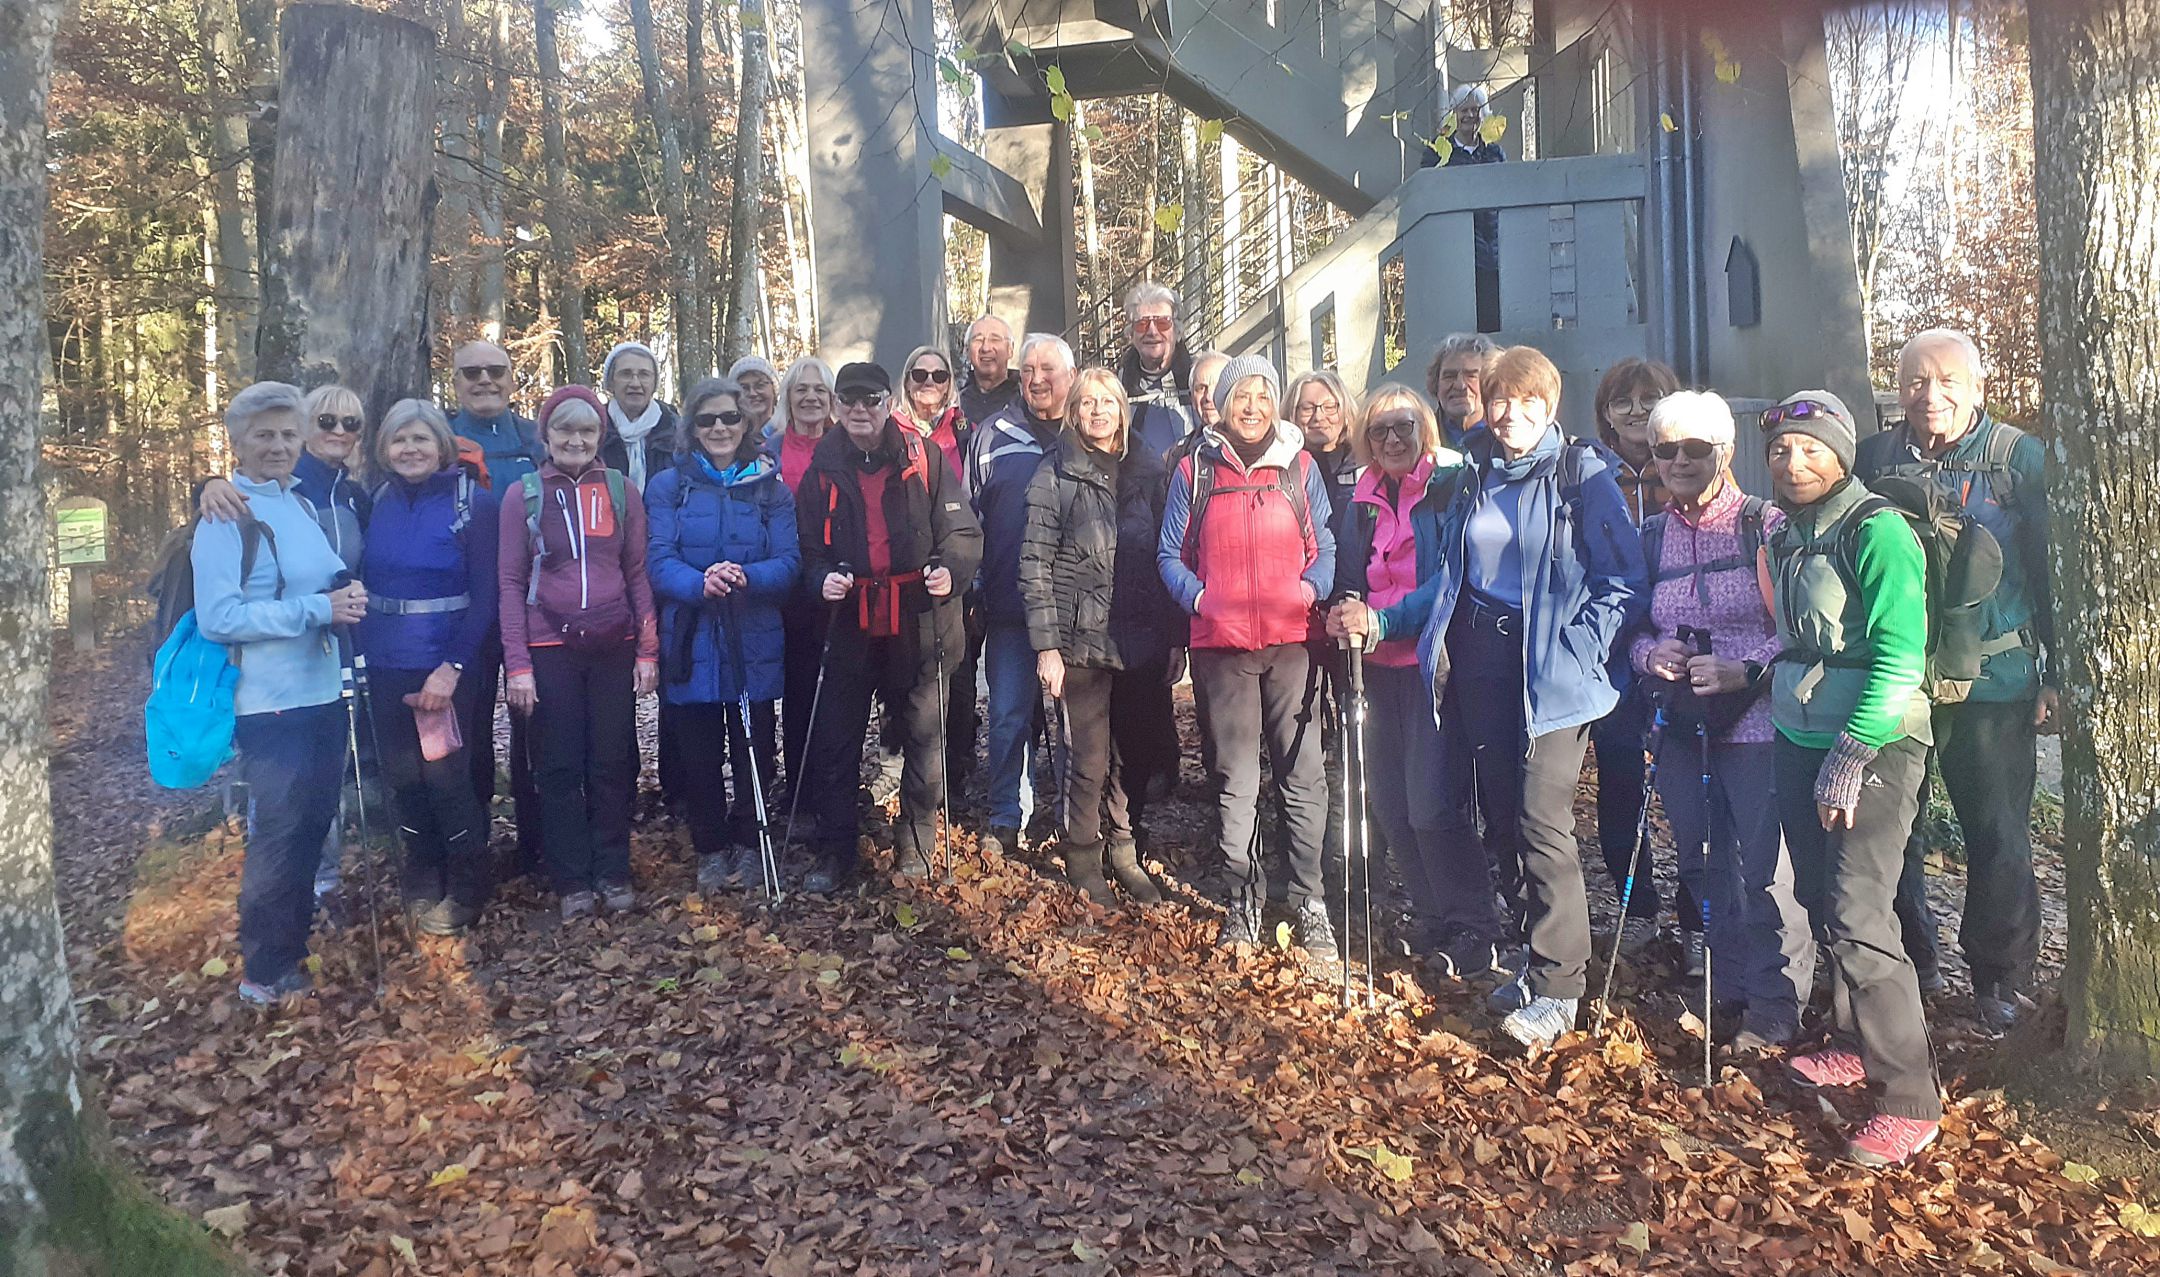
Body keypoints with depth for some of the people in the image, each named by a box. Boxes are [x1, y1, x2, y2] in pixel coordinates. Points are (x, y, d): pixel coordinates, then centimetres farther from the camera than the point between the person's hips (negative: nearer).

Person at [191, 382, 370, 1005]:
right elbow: (219, 617, -20)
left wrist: (348, 594, -1)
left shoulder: (301, 506, 11)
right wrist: (319, 609, -22)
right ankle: (266, 974, 15)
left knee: (314, 825, 17)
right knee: (277, 836, 1)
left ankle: (297, 946, 33)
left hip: (323, 692, 8)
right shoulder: (226, 517, -12)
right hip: (270, 702, -8)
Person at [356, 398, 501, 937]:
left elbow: (484, 594, -11)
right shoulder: (379, 502, 8)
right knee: (404, 776, 10)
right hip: (385, 666, 5)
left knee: (444, 774, -1)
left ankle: (466, 890, 17)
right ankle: (422, 883, 28)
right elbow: (364, 582, 10)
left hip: (446, 664, -5)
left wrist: (452, 668, -17)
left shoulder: (472, 502, -7)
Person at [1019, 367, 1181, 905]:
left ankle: (1124, 855, 27)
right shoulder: (1055, 476, -2)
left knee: (1133, 758, 10)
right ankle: (1083, 862, 18)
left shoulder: (1151, 472, 8)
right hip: (1081, 641, -3)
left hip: (1143, 640, 3)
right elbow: (1036, 567, -4)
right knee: (1089, 761, 0)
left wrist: (1176, 636, 7)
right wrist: (1046, 645, -9)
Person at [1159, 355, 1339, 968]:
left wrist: (1309, 590, -8)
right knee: (1234, 780, 7)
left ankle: (1310, 904, 3)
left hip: (1290, 641, 0)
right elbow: (1171, 554, 11)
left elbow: (1323, 547, 11)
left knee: (1302, 774, -4)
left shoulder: (1299, 467, 9)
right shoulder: (1194, 471, 8)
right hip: (1221, 643, 0)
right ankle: (1244, 901, 18)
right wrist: (1199, 598, -6)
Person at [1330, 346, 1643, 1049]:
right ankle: (1539, 958, 26)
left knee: (1542, 824, -8)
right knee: (1501, 819, 10)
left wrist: (1575, 650, -16)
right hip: (1478, 662, 6)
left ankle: (1556, 987, 4)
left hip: (1549, 674, -6)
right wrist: (1379, 620, 8)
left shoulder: (1582, 474, -5)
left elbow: (1623, 582, -8)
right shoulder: (1475, 478, 13)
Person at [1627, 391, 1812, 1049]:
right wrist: (1649, 654, -4)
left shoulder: (1766, 526, -7)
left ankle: (1776, 1003, 12)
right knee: (1704, 864, 15)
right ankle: (1726, 986, 31)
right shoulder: (1652, 536, 10)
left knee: (1766, 867, -3)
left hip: (1754, 720, -5)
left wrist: (1745, 670, -21)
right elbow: (1635, 625, 17)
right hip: (1680, 725, 6)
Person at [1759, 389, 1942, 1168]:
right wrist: (1755, 674, 10)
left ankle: (1908, 1101, -1)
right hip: (1799, 741, 8)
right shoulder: (1784, 536, 11)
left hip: (1873, 748, -8)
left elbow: (1899, 658, -19)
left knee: (1858, 920, -11)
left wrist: (1851, 755, -20)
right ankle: (1856, 1046, 31)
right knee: (1824, 906, 14)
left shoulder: (1877, 532, -13)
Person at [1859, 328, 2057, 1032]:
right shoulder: (1874, 457, 5)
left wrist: (2055, 675, -3)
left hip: (1994, 680, -2)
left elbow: (2049, 570, 0)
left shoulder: (2020, 457, -2)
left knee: (1999, 834, 4)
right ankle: (1909, 959, 29)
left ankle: (2001, 976, 21)